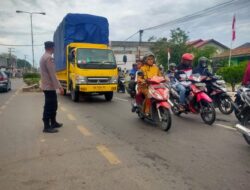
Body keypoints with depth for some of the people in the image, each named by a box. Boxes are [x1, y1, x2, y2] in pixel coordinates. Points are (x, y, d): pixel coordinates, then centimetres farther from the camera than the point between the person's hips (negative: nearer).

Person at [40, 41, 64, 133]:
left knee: (53, 106, 16)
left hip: (46, 85, 10)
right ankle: (47, 126, 2)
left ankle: (53, 123, 26)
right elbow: (52, 74, -21)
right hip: (49, 86, -10)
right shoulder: (49, 57, -17)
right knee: (49, 107, -4)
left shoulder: (43, 57, 15)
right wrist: (59, 86, -19)